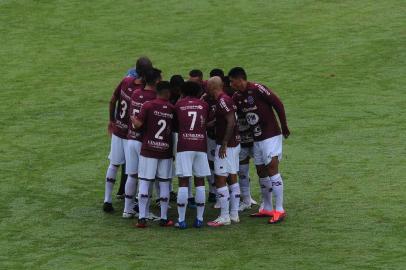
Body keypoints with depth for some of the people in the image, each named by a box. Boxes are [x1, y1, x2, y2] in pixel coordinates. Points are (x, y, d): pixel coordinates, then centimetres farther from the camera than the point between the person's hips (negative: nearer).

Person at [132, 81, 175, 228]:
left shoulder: (148, 106, -7)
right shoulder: (173, 109, 1)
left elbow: (139, 124, -12)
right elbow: (175, 130, 6)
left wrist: (133, 118, 8)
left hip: (148, 150, -1)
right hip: (166, 151, 2)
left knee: (144, 183, 1)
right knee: (164, 184, 9)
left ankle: (142, 218, -5)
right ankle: (164, 218, 10)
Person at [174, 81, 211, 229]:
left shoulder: (179, 105, 7)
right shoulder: (204, 105, 10)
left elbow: (175, 125, 14)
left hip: (184, 146, -2)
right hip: (201, 146, 2)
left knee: (183, 182, -3)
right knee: (200, 182, 8)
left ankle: (181, 220, -5)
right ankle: (199, 219, 8)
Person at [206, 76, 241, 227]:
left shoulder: (222, 101, -17)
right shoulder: (226, 99, 12)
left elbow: (231, 122, -24)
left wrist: (224, 144, -21)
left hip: (226, 145, -10)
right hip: (234, 144, 10)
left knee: (220, 180, -6)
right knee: (232, 178, 13)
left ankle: (224, 217, -5)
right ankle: (234, 214, 17)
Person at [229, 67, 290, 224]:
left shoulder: (257, 89, -16)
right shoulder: (237, 97, 6)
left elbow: (278, 104, -14)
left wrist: (284, 127, -10)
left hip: (271, 136, -8)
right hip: (257, 139, 8)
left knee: (272, 169, -13)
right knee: (261, 172, 11)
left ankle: (279, 210, -14)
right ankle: (267, 208, 20)